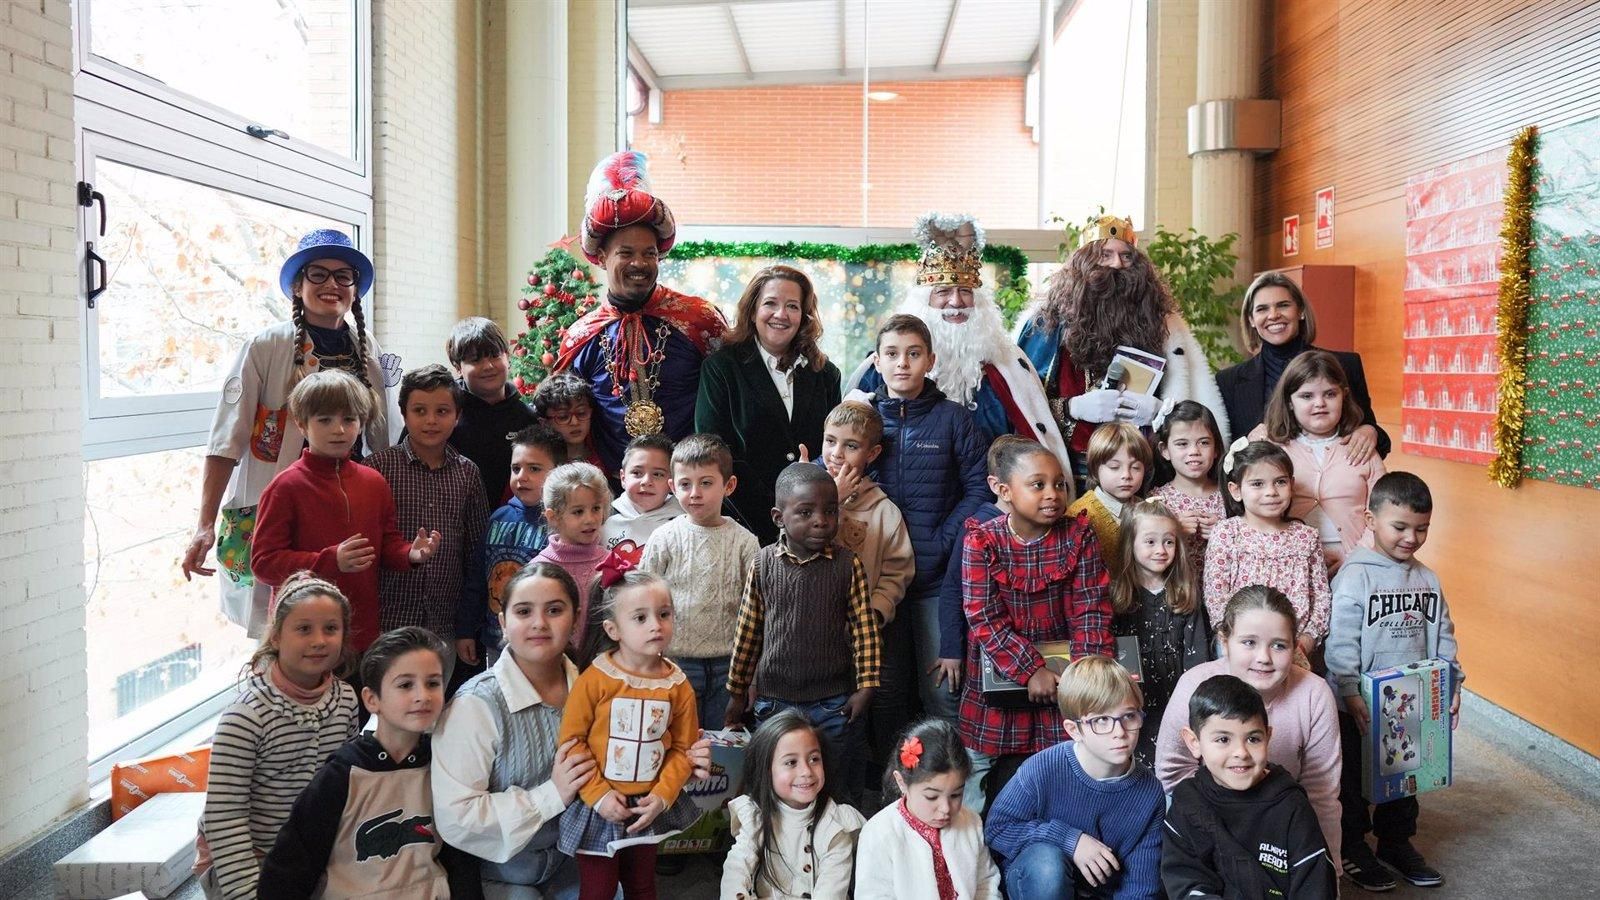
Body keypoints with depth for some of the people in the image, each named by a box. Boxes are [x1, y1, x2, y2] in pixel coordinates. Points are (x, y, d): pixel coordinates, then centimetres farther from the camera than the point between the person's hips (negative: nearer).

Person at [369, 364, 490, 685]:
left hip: (445, 627, 3)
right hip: (386, 623, -3)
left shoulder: (467, 474, 6)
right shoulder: (379, 467, -3)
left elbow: (476, 556, 9)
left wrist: (471, 628, 9)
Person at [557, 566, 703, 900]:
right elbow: (571, 740, -13)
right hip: (600, 807, -3)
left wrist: (662, 796, -12)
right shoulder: (594, 679, -17)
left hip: (648, 807, 3)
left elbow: (682, 749, -1)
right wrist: (598, 795, -16)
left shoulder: (678, 686, -7)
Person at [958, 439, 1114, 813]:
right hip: (999, 679, -1)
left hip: (1062, 678, 1)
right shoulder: (982, 542, -12)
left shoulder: (1079, 535, -6)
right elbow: (985, 619, -16)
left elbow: (1090, 608, -8)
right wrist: (1029, 670, -24)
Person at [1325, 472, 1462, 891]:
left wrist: (1452, 685, 3)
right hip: (1361, 707, -6)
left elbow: (1442, 636, 10)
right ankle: (1352, 847, 24)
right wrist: (1350, 693, -22)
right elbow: (1341, 641, -19)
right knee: (1355, 778, 9)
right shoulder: (1355, 576, -16)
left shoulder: (1427, 579, 3)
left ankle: (1397, 840, 36)